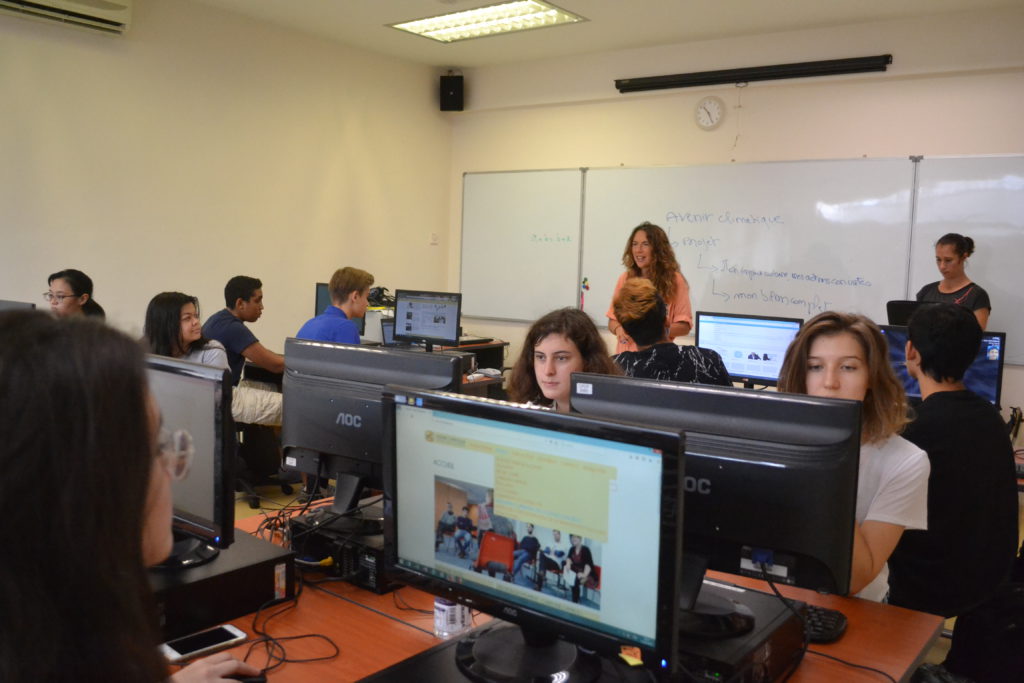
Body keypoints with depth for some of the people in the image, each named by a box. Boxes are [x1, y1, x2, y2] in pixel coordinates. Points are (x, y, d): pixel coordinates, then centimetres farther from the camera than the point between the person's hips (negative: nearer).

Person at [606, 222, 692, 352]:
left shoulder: (674, 280, -1)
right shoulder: (625, 279, 7)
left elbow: (684, 326, -1)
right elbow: (612, 320, 13)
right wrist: (618, 329, -9)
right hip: (625, 355, 3)